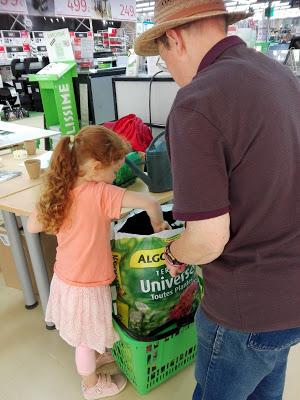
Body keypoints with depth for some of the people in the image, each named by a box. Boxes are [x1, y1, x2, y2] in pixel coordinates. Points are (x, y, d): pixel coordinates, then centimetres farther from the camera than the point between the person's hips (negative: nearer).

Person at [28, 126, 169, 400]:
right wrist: (158, 226, -15)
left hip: (64, 277, 6)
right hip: (86, 286, -6)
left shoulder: (60, 191, -8)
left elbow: (32, 226, 2)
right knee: (86, 338, 19)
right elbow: (149, 203, -34)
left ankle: (96, 356, 58)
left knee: (83, 333, 30)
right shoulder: (101, 193, -28)